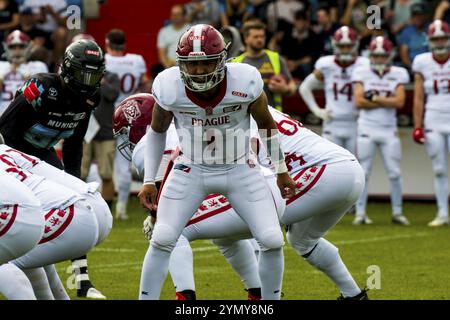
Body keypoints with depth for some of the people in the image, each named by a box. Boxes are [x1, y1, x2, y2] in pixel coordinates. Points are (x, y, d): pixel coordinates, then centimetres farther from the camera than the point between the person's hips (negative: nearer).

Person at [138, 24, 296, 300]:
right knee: (162, 240, -10)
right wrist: (149, 181, 2)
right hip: (191, 171, 0)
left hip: (240, 170, 0)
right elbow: (157, 132, 2)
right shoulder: (169, 88, -20)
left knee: (273, 241, -7)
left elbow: (267, 125, -2)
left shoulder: (245, 82, -22)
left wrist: (282, 171, 8)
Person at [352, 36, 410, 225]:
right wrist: (387, 102, -11)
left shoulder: (398, 75, 2)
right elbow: (359, 102, -10)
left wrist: (374, 98, -12)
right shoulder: (362, 73, 0)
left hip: (389, 130, 1)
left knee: (394, 173, 2)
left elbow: (399, 102, -10)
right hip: (367, 129, -1)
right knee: (363, 173, 0)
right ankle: (360, 213, 6)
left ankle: (397, 213, 12)